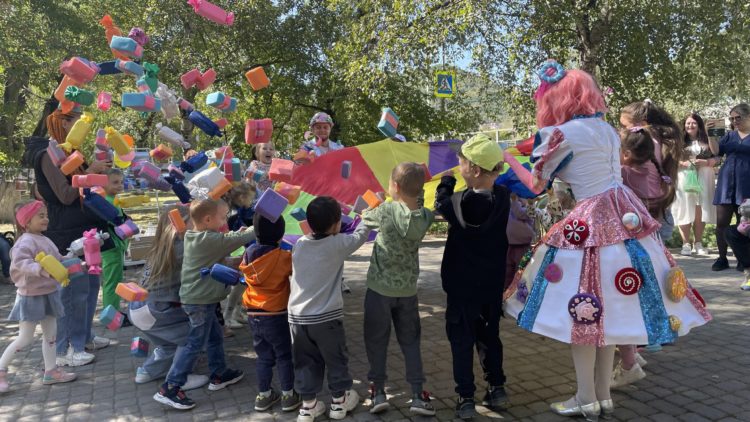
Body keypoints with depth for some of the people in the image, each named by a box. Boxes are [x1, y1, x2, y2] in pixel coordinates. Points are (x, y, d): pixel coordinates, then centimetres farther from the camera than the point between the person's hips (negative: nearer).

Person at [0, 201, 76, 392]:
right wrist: (39, 269, -47)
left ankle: (50, 370, 23)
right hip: (31, 297, -9)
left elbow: (57, 260, 19)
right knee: (25, 338, -2)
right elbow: (19, 262, -35)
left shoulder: (45, 240, 9)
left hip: (49, 293, 9)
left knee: (50, 334, 13)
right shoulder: (26, 242, -19)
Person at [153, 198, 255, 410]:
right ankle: (169, 388, 0)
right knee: (195, 344, -3)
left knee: (215, 336, 21)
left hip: (198, 298, 10)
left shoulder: (193, 237, 7)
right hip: (200, 301, -10)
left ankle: (219, 375, 34)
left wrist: (244, 231, 1)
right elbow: (237, 239, -18)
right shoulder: (210, 239, -21)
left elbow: (227, 240, 13)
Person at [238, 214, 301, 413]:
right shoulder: (283, 257, -18)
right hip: (276, 315, -5)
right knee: (284, 356, 10)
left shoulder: (248, 254, -1)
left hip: (253, 315, 5)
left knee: (263, 356, 17)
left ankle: (264, 395, 26)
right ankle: (288, 396, 17)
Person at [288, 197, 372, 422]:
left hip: (297, 316, 4)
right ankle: (340, 401, 30)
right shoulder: (338, 244, -9)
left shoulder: (299, 244, 4)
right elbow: (360, 234, 6)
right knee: (336, 360, 16)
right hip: (326, 317, -4)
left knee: (306, 362, 16)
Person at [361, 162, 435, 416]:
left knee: (376, 341, 13)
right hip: (408, 289, 3)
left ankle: (378, 391, 17)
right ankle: (418, 395, 14)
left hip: (380, 287, -3)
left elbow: (365, 220, 0)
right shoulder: (426, 216, -10)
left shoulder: (386, 211, -19)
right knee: (410, 342, 15)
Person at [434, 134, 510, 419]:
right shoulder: (502, 197, -8)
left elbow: (441, 204, -2)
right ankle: (497, 388, 26)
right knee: (489, 335, 20)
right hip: (493, 281, 5)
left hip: (463, 283, -5)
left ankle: (466, 397, 10)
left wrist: (447, 180, 10)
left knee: (462, 339, 6)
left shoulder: (462, 201, -22)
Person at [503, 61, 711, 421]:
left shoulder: (561, 134, -10)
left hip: (592, 224, -8)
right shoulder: (606, 128, 14)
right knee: (607, 309, 14)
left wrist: (508, 159, 16)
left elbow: (536, 185, 0)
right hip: (625, 215, 8)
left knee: (583, 310, 3)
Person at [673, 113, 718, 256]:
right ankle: (686, 244, -2)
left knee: (701, 212, 1)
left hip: (703, 180, 2)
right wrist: (684, 164, -13)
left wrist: (705, 162, -10)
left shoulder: (707, 141, 11)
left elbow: (717, 158, 8)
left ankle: (698, 243, 11)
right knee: (685, 211, -6)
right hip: (684, 180, -2)